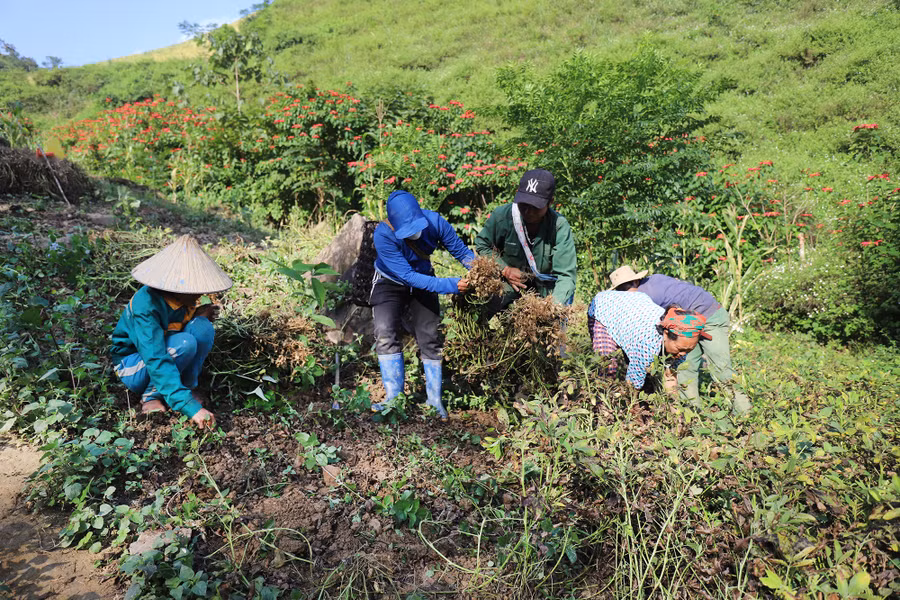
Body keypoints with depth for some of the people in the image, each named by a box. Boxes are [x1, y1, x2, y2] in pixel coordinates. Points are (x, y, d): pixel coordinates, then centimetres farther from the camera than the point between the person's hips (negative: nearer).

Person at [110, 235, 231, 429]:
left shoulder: (182, 297, -11)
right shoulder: (146, 305, -32)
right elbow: (157, 361, -40)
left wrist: (199, 315, -15)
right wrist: (190, 406, -48)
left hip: (166, 351, 6)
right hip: (134, 366, -6)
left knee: (203, 327, -23)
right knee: (185, 343, -35)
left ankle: (187, 386, -8)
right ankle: (152, 395, -12)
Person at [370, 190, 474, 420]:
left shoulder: (435, 222, -27)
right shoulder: (383, 236, -34)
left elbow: (461, 250, -15)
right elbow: (408, 276, -36)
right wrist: (449, 285, -41)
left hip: (423, 282, 2)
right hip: (390, 283, -2)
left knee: (429, 339, 0)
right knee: (385, 334, -19)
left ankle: (435, 401, 10)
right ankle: (394, 398, -8)